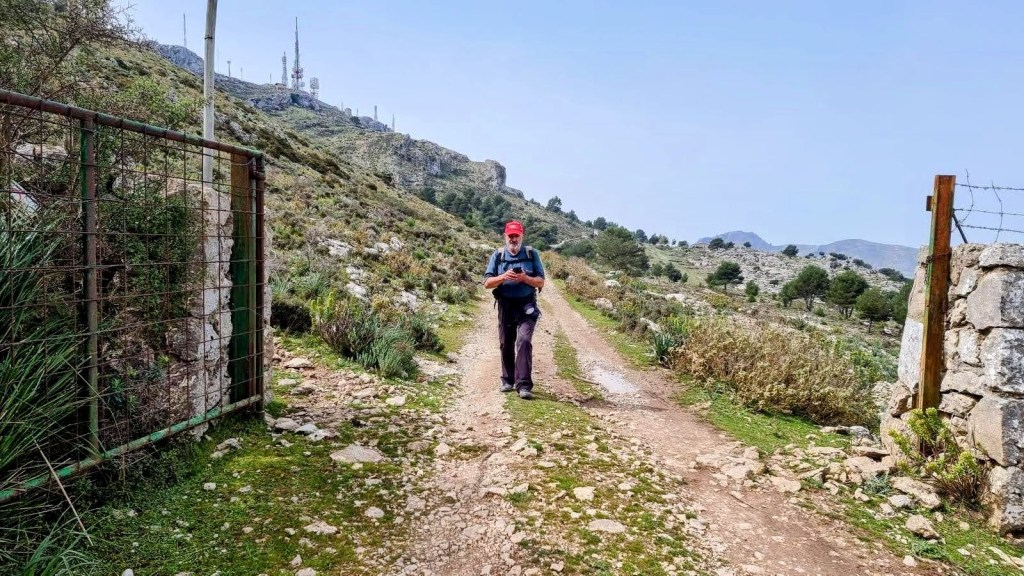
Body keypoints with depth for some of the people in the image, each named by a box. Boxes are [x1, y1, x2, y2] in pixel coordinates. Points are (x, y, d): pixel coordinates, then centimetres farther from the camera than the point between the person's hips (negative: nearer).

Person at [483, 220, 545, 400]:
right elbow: (487, 283, -2)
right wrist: (503, 277, -20)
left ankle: (523, 385, -17)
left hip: (526, 307, -2)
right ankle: (508, 380, 30)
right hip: (505, 306, 2)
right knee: (506, 344, 12)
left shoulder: (532, 254, 0)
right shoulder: (498, 255, 2)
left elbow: (541, 282, -1)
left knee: (524, 341, -17)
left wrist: (524, 278, -20)